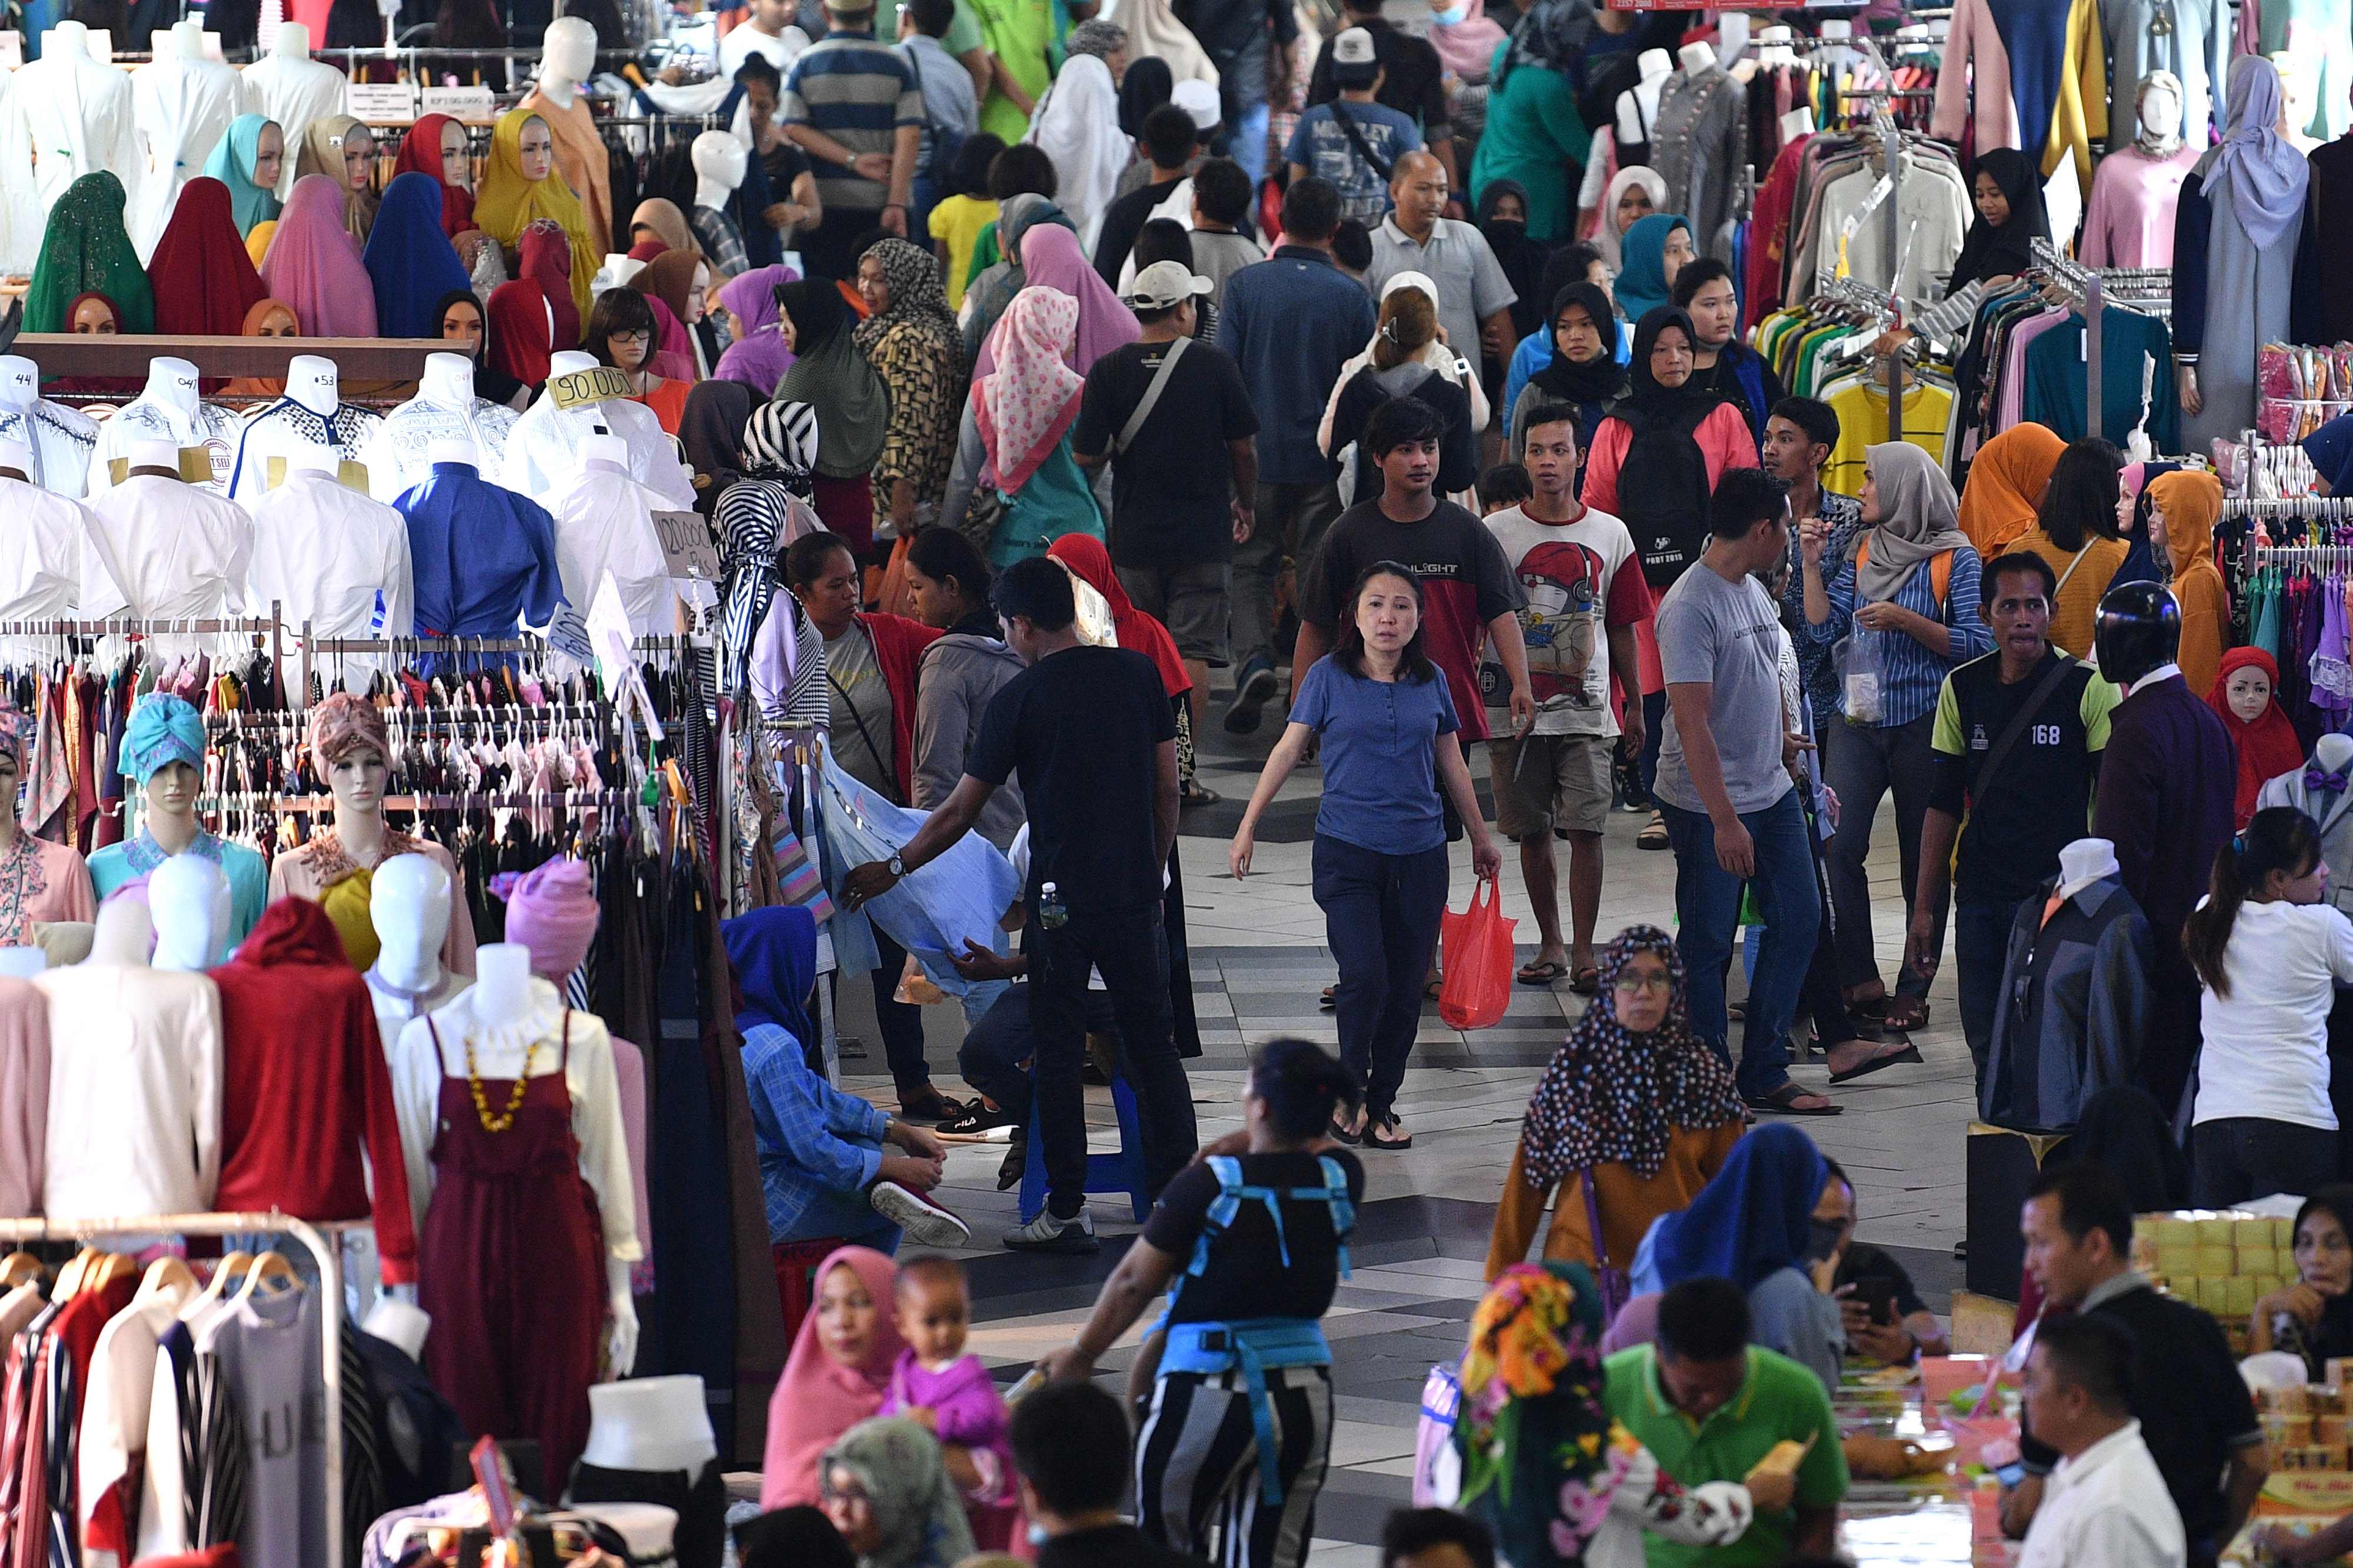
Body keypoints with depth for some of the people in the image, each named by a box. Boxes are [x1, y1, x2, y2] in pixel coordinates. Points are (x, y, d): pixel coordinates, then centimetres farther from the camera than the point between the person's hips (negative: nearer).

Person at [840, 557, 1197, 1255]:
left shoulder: (1019, 699, -7)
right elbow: (1167, 789, 6)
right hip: (1136, 896, 3)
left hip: (1060, 902, -3)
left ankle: (1067, 1212, 5)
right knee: (1153, 1044, 9)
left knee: (1059, 1053, 4)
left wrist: (894, 869, 12)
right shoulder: (1139, 673, 2)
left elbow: (959, 813, -2)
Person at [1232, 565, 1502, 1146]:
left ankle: (1381, 1103, 17)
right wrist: (1248, 826, 1)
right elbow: (1288, 750, 3)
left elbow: (1451, 765, 18)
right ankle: (1349, 1086, 8)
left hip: (1420, 856, 3)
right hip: (1348, 852, -3)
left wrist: (1480, 838, 25)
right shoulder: (1328, 677, -1)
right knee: (1365, 977, -15)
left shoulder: (1431, 683, 7)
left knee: (1405, 988, 4)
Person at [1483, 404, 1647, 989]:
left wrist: (1634, 705, 12)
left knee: (1586, 829, -8)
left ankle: (1584, 953, -4)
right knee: (1533, 832, 7)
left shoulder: (1610, 535, 6)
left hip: (1587, 708, 0)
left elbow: (1622, 628, 12)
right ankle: (1549, 945, 19)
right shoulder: (1496, 533, 1)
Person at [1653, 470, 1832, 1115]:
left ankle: (1765, 1073, 19)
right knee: (1707, 946, 1)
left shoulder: (1754, 592, 9)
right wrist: (1725, 821, -25)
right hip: (1707, 805, -9)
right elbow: (1692, 723, -24)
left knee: (1798, 919, 10)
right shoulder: (1691, 607, -20)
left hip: (1771, 792, 9)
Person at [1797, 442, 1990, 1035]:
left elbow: (1976, 645, -10)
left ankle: (1914, 989, 10)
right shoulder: (1862, 552, 11)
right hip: (1858, 720, 4)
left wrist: (1905, 621, -18)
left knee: (1923, 860, 3)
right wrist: (1812, 564, 0)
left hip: (1923, 724, -4)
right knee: (1838, 846, -8)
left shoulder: (1955, 558, -4)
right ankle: (1860, 980, -1)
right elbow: (1823, 628, 8)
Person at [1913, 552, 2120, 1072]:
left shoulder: (2088, 688, -3)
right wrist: (1923, 907, 10)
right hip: (1982, 893, 4)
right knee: (1986, 1041, 3)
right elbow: (1943, 805, 13)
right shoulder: (1962, 689, 7)